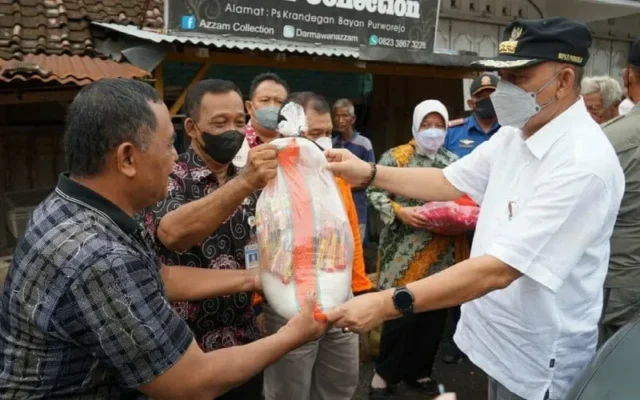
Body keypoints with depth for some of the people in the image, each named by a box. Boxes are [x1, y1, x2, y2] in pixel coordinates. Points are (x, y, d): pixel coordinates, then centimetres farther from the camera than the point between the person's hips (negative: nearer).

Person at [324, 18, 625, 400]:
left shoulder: (583, 163, -28)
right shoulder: (512, 136, 0)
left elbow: (499, 268, -33)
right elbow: (449, 182, 7)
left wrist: (387, 304, -34)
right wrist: (368, 173, -4)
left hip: (539, 357, -7)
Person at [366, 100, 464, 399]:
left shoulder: (454, 162, 12)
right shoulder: (395, 157, -1)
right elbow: (374, 193, -6)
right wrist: (399, 211, -20)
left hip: (442, 254, 5)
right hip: (405, 253, -5)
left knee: (436, 314, 11)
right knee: (402, 313, -4)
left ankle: (419, 371, 31)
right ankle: (384, 374, 17)